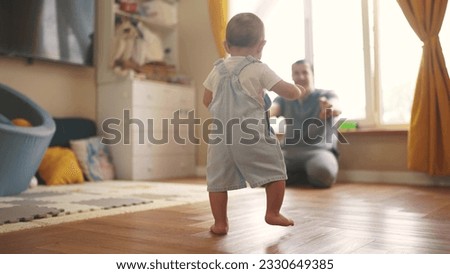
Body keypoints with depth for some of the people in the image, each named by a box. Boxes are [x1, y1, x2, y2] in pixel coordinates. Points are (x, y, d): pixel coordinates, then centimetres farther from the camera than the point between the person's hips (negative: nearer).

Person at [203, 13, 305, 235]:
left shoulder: (217, 70, 11)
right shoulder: (259, 69, -2)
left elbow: (207, 101, 21)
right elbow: (290, 93, -1)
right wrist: (299, 90, 22)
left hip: (220, 136, 4)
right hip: (252, 135, -4)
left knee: (217, 179, 11)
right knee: (275, 171, 12)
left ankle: (220, 223, 14)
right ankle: (273, 213, 18)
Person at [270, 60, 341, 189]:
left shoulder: (327, 95, 7)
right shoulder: (284, 99, 16)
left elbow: (336, 109, -16)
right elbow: (271, 110, -5)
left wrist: (331, 108, -43)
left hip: (319, 150, -3)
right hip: (289, 151, 3)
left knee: (322, 173, -38)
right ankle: (308, 175, -2)